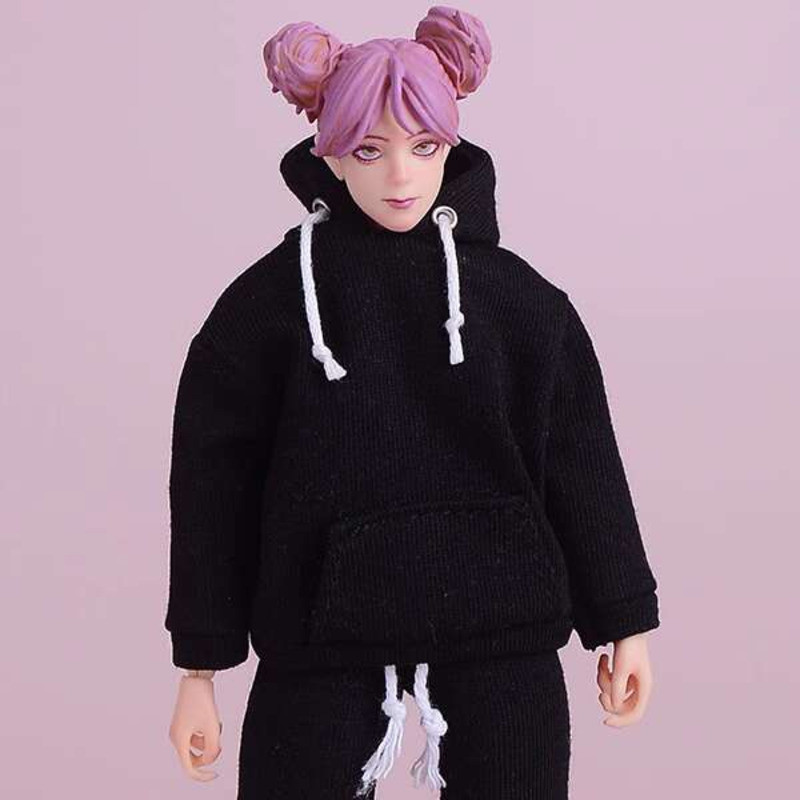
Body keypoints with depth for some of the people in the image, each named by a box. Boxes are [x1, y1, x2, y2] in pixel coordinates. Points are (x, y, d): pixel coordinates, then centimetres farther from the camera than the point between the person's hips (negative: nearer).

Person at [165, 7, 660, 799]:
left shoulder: (519, 297, 0)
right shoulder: (269, 300, -4)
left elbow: (580, 465, 5)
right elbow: (212, 483, -1)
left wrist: (623, 621, 7)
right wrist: (200, 666, -1)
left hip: (499, 628, 1)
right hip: (320, 630, -1)